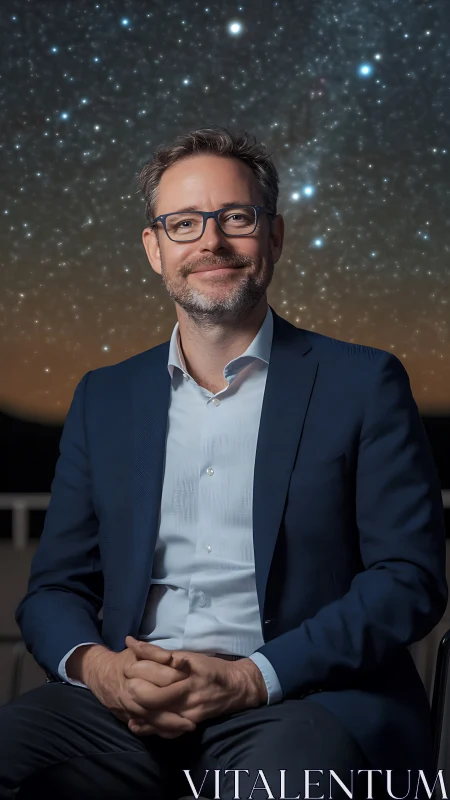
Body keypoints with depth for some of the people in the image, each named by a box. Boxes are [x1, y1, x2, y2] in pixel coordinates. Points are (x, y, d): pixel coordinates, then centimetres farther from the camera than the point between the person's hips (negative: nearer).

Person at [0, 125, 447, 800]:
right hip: (128, 704, 4)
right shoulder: (104, 398, 17)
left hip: (301, 697, -4)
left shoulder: (363, 383, 5)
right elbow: (55, 587, 16)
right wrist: (95, 665, -8)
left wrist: (251, 678, -14)